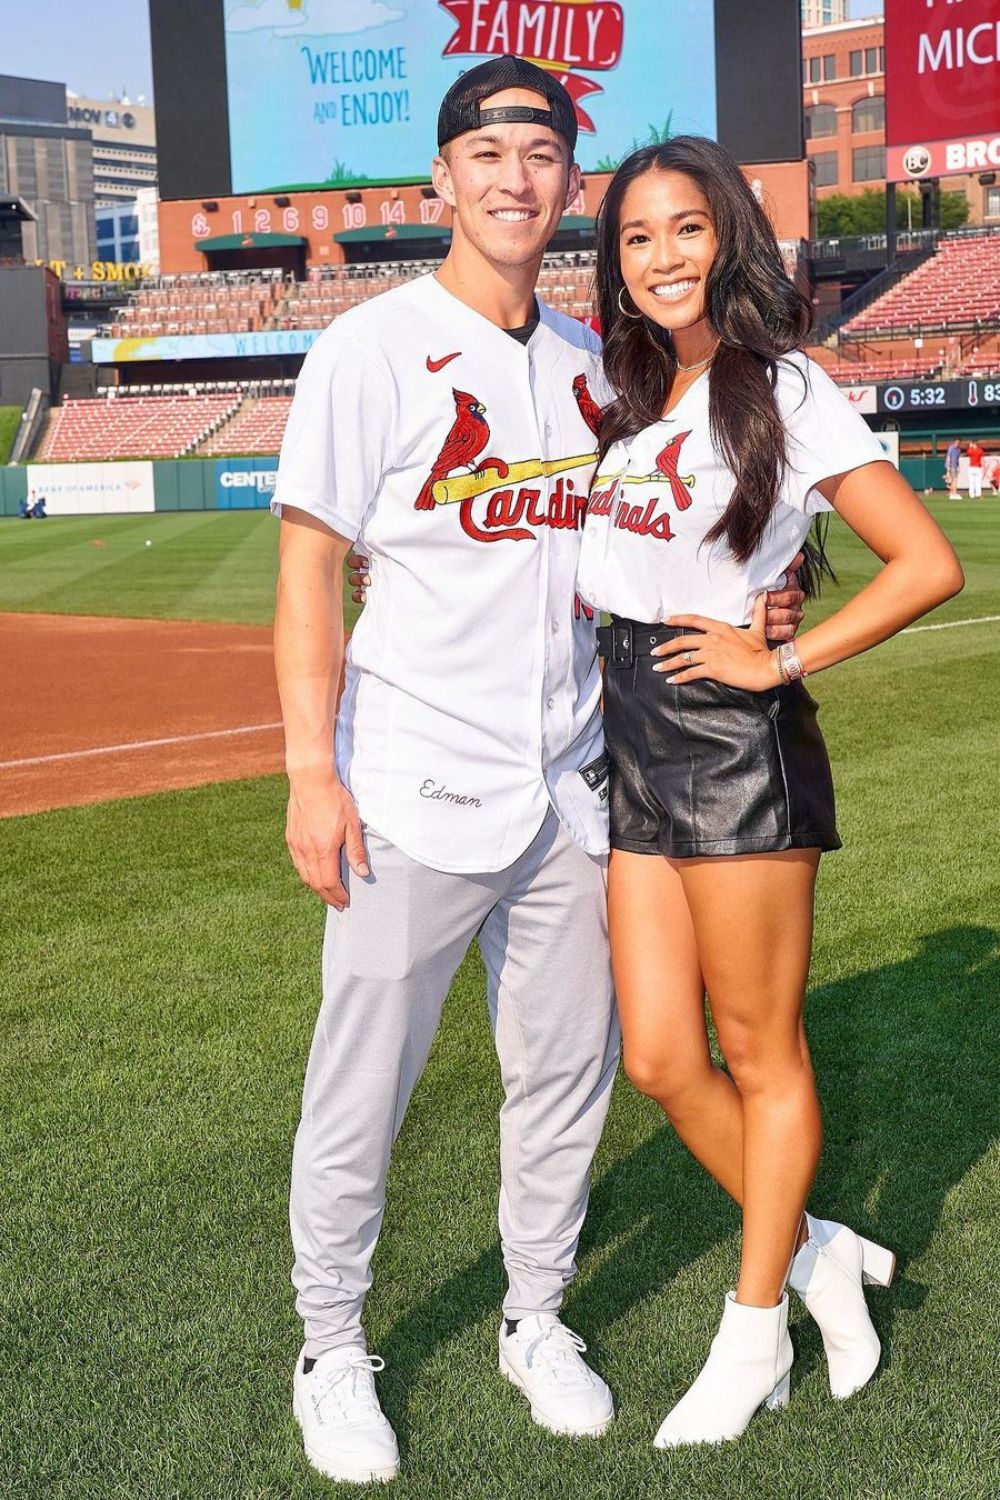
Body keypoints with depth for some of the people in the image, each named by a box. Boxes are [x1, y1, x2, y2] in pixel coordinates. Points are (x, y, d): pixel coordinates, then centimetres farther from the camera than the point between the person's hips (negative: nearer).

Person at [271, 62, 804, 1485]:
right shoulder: (376, 348, -7)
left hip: (568, 781, 6)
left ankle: (538, 1321, 33)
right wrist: (311, 769, -17)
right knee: (361, 1091, 2)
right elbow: (308, 566, -9)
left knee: (569, 1074, 14)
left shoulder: (585, 363, 11)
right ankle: (332, 1354, 23)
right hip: (416, 793, -5)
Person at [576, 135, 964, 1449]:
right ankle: (815, 1252, 27)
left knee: (759, 1053, 6)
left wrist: (781, 661, -12)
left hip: (739, 743, -7)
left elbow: (929, 565, -12)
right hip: (634, 745, 7)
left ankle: (754, 1333, 22)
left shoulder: (782, 389, -7)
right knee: (662, 1059, 6)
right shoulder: (631, 401, 14)